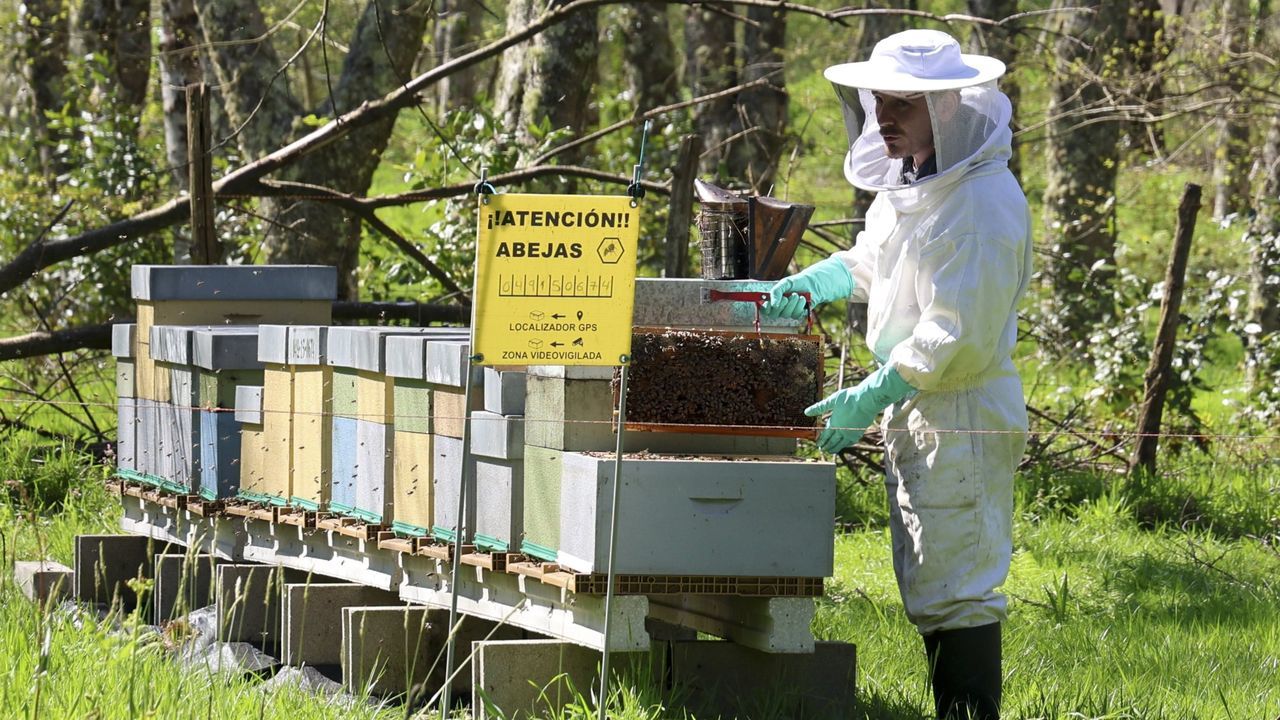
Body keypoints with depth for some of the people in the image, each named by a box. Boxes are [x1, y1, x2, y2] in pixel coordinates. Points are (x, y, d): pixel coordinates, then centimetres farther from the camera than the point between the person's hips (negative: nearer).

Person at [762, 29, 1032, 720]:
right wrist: (803, 287, 13)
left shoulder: (984, 200, -20)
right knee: (926, 586, 14)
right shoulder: (908, 182, 10)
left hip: (965, 416, -10)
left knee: (956, 588, -8)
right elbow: (870, 262, 29)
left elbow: (960, 337, -23)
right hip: (912, 410, 10)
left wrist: (870, 397, -21)